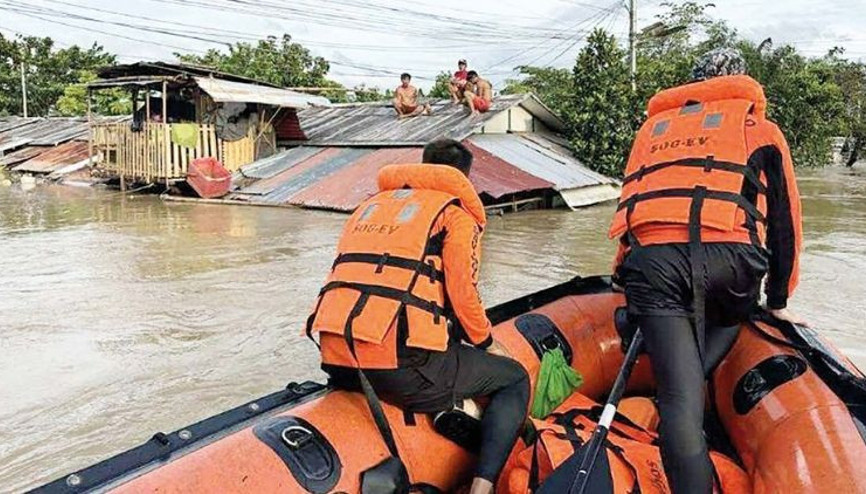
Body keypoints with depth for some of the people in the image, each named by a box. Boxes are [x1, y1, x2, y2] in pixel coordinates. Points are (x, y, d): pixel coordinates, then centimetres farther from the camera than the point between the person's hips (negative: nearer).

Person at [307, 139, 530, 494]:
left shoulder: (370, 204, 26)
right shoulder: (456, 210, 8)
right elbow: (462, 293, -2)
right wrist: (487, 344, 16)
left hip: (336, 360, 7)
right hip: (400, 365, -6)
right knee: (514, 379, 13)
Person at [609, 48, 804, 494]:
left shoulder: (655, 124, 32)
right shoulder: (758, 125, 24)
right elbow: (784, 218, 22)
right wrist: (778, 299, 32)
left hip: (649, 257, 1)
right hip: (729, 254, -1)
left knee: (681, 394, 1)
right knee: (730, 316, 32)